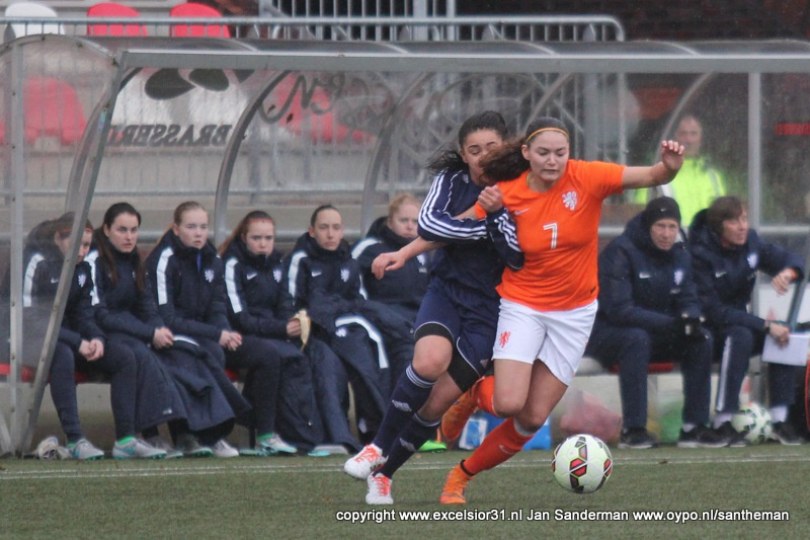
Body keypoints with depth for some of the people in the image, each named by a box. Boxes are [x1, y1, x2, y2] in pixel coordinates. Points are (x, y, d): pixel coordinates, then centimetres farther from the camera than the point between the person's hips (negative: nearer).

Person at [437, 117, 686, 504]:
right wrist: (485, 209, -21)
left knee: (533, 417, 0)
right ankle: (474, 393, 18)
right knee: (508, 403, -19)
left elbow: (650, 178, -20)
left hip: (574, 312, 1)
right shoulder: (506, 194, -12)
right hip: (523, 306, -1)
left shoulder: (586, 178, -14)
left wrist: (669, 167, -43)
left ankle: (464, 473, 20)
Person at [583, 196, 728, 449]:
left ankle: (694, 427, -13)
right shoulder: (620, 252, -19)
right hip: (607, 332, -6)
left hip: (656, 334, 6)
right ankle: (633, 429, -35)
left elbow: (688, 300, 3)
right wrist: (669, 323, -34)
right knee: (636, 339, -38)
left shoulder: (680, 255, 4)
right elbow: (618, 309, -26)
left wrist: (691, 319, -24)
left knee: (702, 339, -15)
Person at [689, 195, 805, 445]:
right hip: (709, 331, -7)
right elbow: (714, 311, -26)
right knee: (740, 336, -36)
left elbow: (791, 260, 8)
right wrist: (765, 326, -30)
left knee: (786, 334, -17)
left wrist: (788, 272, -20)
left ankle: (780, 419, -17)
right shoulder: (701, 255, -22)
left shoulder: (750, 242, -3)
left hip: (738, 320, 7)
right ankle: (723, 422, -36)